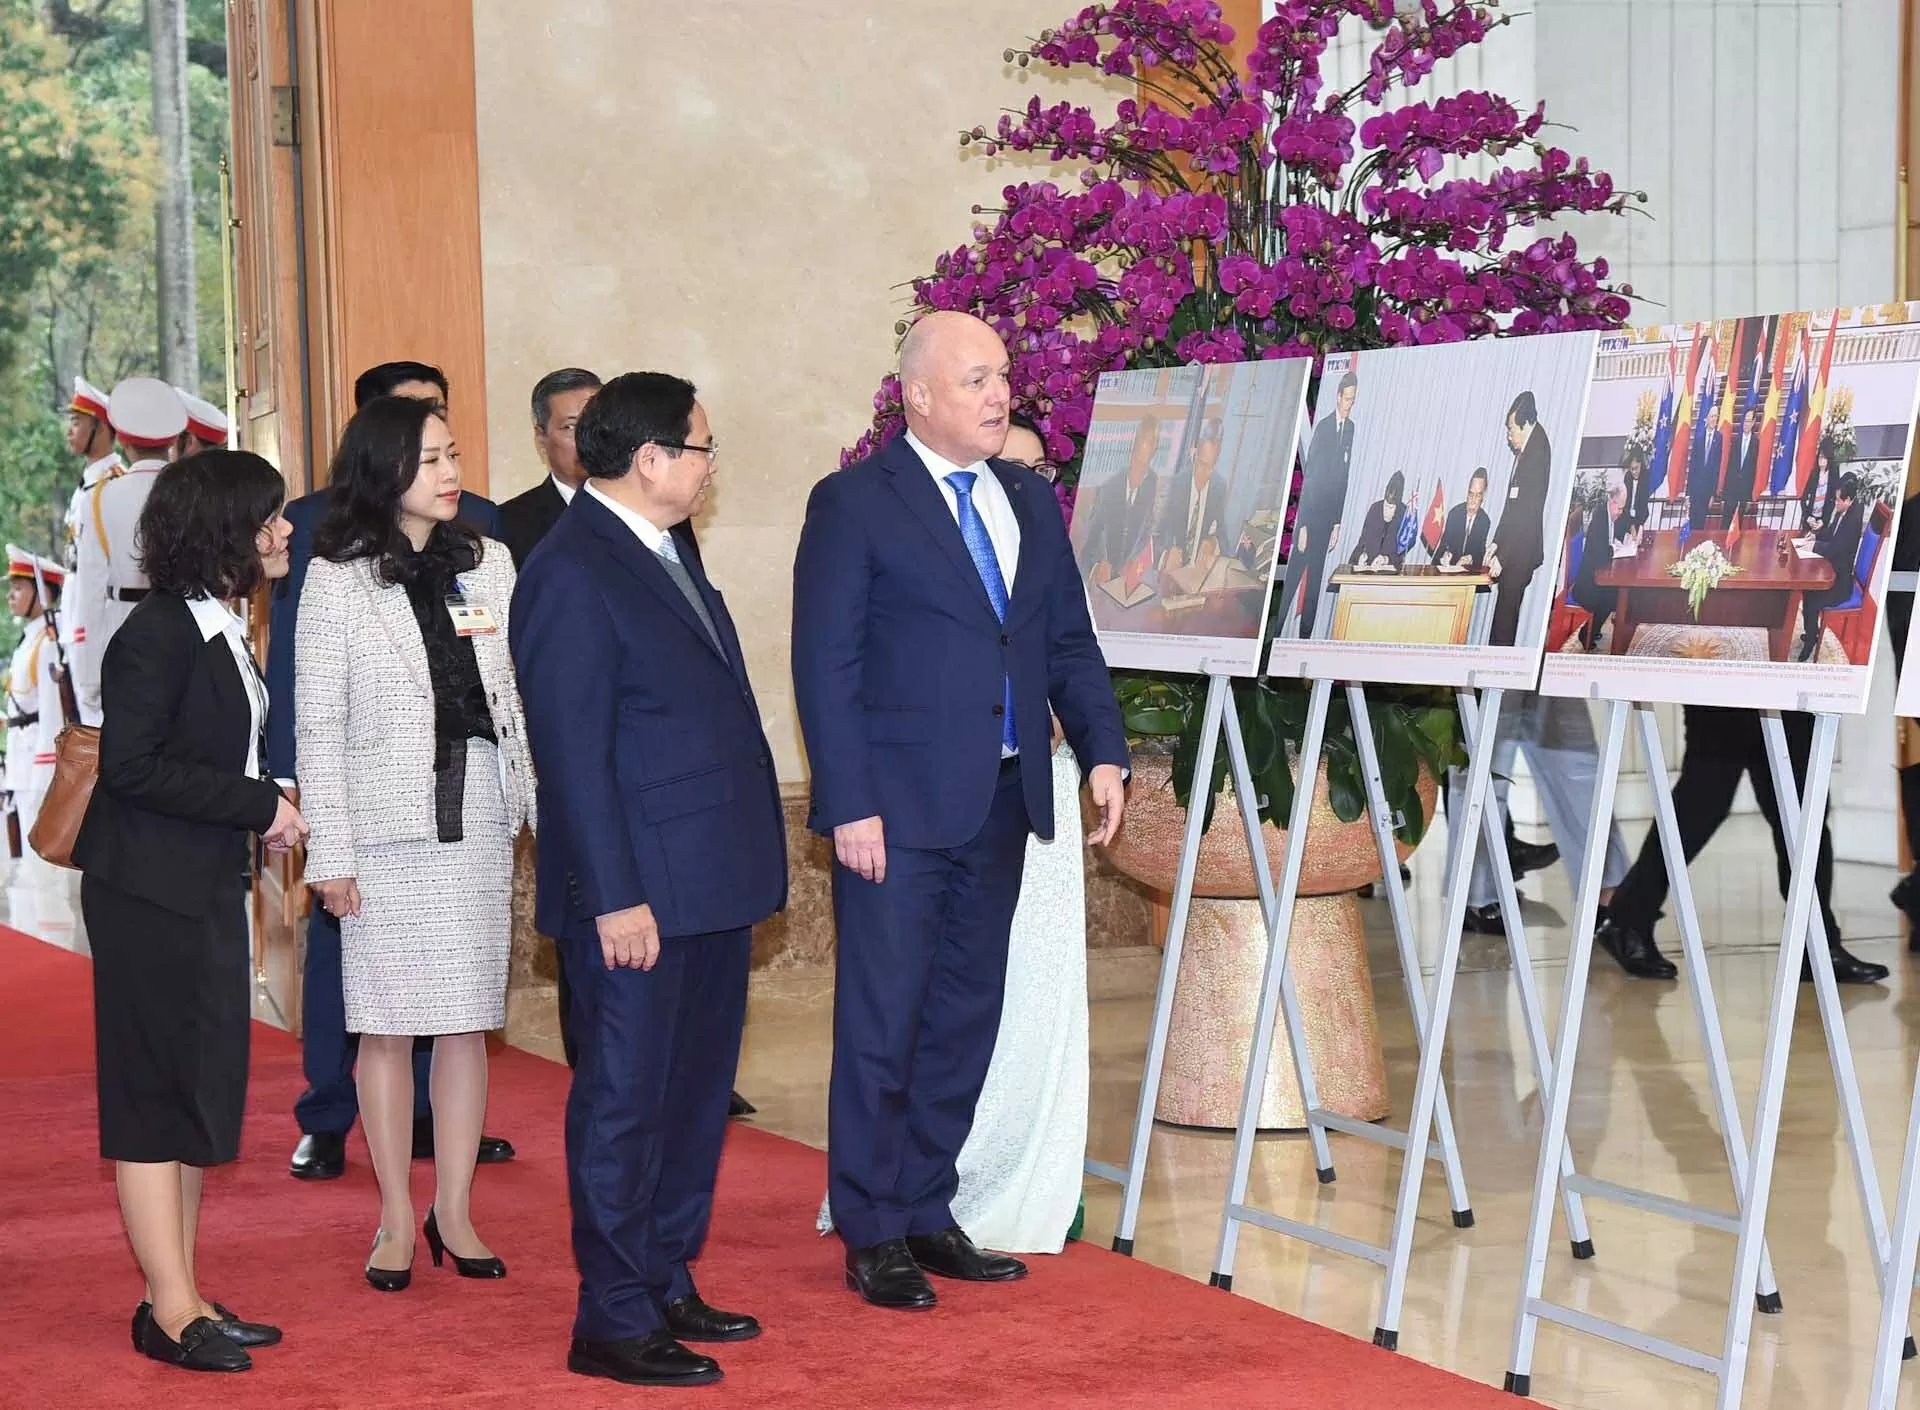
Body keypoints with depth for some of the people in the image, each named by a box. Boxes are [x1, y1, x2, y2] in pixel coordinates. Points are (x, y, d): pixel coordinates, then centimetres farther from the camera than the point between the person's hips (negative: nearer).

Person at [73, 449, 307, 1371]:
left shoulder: (223, 634, 11)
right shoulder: (158, 633, -16)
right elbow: (131, 765, -22)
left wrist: (264, 811, -1)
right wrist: (258, 804, -19)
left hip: (207, 888, 9)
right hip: (148, 890, -9)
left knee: (200, 1094, 11)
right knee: (155, 1095, -3)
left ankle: (179, 1300, 18)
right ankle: (170, 1311, 2)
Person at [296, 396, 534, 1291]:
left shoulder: (488, 563, 9)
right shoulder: (337, 579, -2)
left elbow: (517, 693, 10)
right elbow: (318, 722, -3)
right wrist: (329, 852, -7)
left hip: (480, 813, 3)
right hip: (388, 821, -3)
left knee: (467, 1019, 6)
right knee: (387, 1025, 2)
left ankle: (454, 1211, 14)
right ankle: (397, 1219, 11)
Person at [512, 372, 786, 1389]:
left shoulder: (670, 552, 15)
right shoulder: (571, 572, -15)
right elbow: (573, 751, -18)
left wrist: (751, 865, 18)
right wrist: (615, 895, -20)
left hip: (710, 883, 9)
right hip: (639, 892, -9)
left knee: (694, 1094, 16)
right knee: (625, 1100, -1)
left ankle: (668, 1284, 28)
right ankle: (614, 1321, 6)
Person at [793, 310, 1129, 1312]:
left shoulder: (1031, 502, 13)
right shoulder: (854, 504, -6)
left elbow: (1070, 643, 15)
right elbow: (825, 666, -9)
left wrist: (1104, 751, 0)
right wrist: (850, 807, -15)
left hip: (1001, 805, 6)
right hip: (898, 808, -6)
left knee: (966, 1018, 12)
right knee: (882, 1023, 0)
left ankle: (926, 1214, 23)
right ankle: (872, 1236, 9)